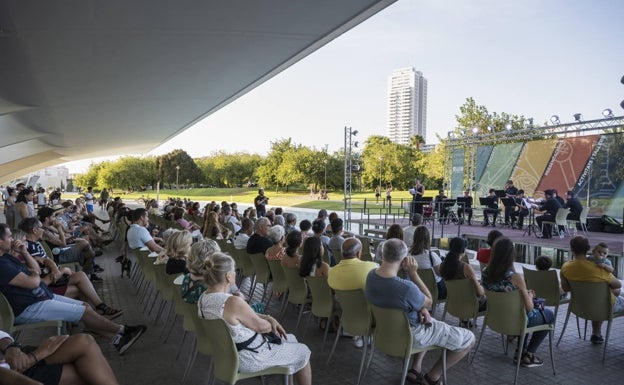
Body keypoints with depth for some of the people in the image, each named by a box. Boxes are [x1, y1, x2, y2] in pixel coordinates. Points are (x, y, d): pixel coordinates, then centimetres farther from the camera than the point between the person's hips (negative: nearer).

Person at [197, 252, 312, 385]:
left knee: (290, 339, 26)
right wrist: (271, 322, 3)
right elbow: (262, 327, -19)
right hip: (249, 359, -9)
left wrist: (268, 318, 0)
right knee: (303, 352, 13)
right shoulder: (233, 302, -34)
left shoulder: (204, 298, -5)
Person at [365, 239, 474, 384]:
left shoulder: (371, 275, -14)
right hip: (409, 335, -7)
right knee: (469, 339, 8)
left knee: (431, 320, 35)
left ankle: (416, 368, 30)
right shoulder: (406, 287, -37)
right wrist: (413, 273, -21)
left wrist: (420, 308, -5)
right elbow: (429, 302, -15)